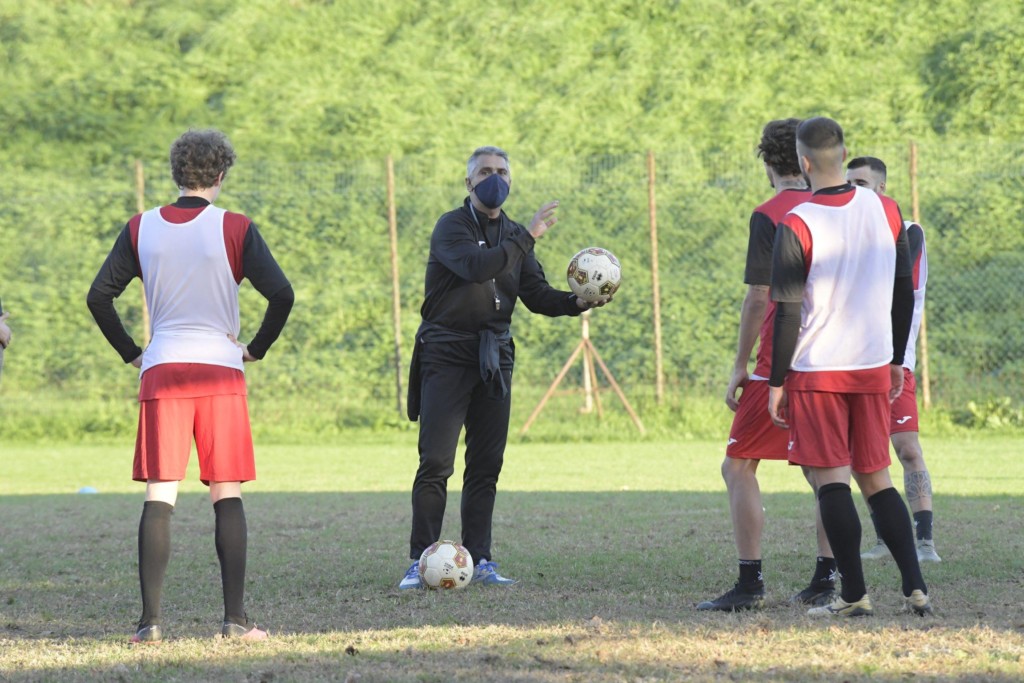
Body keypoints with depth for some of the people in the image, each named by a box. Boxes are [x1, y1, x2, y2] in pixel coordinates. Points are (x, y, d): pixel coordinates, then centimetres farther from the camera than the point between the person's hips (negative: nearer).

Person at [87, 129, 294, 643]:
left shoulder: (141, 229, 4)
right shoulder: (235, 229, -3)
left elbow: (99, 297, 2)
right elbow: (281, 295, -10)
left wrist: (131, 352, 11)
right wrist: (256, 349, 4)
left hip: (161, 371, 2)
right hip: (220, 371, -2)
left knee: (159, 498, 1)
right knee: (227, 496, 4)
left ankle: (150, 619, -6)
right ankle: (235, 618, 1)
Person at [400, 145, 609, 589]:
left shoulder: (512, 236, 15)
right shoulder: (452, 227, -5)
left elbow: (537, 296, 9)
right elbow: (475, 267, -24)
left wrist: (577, 303, -9)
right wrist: (529, 237, -22)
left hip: (494, 356, 6)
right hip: (447, 355, -6)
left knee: (486, 465, 6)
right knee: (436, 462, -9)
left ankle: (479, 560, 10)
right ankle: (420, 562, -7)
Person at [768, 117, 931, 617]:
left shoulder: (796, 226, -12)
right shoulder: (885, 211, 3)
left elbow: (788, 313, -11)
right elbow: (904, 292, 10)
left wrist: (776, 382, -4)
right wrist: (897, 360, 20)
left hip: (816, 370, -5)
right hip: (874, 368, 5)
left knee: (832, 478, -1)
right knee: (876, 478, 11)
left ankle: (854, 594, -6)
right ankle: (915, 587, 2)